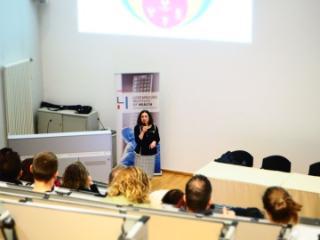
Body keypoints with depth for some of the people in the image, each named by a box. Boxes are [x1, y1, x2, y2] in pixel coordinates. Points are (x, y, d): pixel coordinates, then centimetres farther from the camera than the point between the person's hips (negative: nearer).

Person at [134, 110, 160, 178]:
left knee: (149, 171, 9)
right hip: (141, 153, -3)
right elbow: (137, 140, -15)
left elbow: (157, 138, 8)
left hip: (151, 153, 3)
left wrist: (154, 142, -14)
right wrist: (143, 131, -24)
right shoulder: (137, 128, -8)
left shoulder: (154, 127, -1)